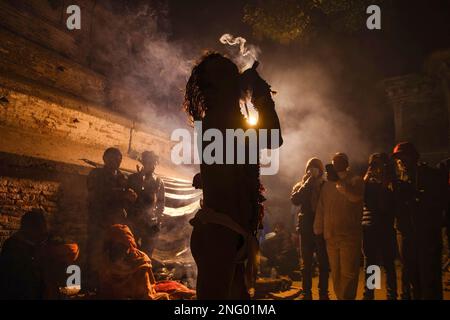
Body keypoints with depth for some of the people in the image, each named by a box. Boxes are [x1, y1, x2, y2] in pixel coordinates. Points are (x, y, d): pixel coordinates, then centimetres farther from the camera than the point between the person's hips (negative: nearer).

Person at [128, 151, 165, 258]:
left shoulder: (159, 182, 4)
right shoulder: (133, 178, 0)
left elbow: (161, 203, 6)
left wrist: (158, 222, -1)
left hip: (151, 224, 1)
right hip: (133, 221, -1)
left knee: (147, 254, 8)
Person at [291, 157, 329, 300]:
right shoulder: (300, 186, 8)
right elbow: (295, 200, -14)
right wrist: (307, 184, -13)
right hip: (306, 229, 1)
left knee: (324, 263, 2)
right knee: (306, 264, 6)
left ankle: (323, 293, 12)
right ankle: (306, 293, 13)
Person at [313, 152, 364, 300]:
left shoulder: (356, 180, 0)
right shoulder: (327, 184, 11)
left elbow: (355, 196, -22)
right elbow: (321, 208, 12)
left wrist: (337, 180, -17)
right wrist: (318, 230, 8)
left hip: (350, 235, -4)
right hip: (330, 235, 4)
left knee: (348, 273, -6)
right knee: (335, 273, 11)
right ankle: (339, 297, 20)